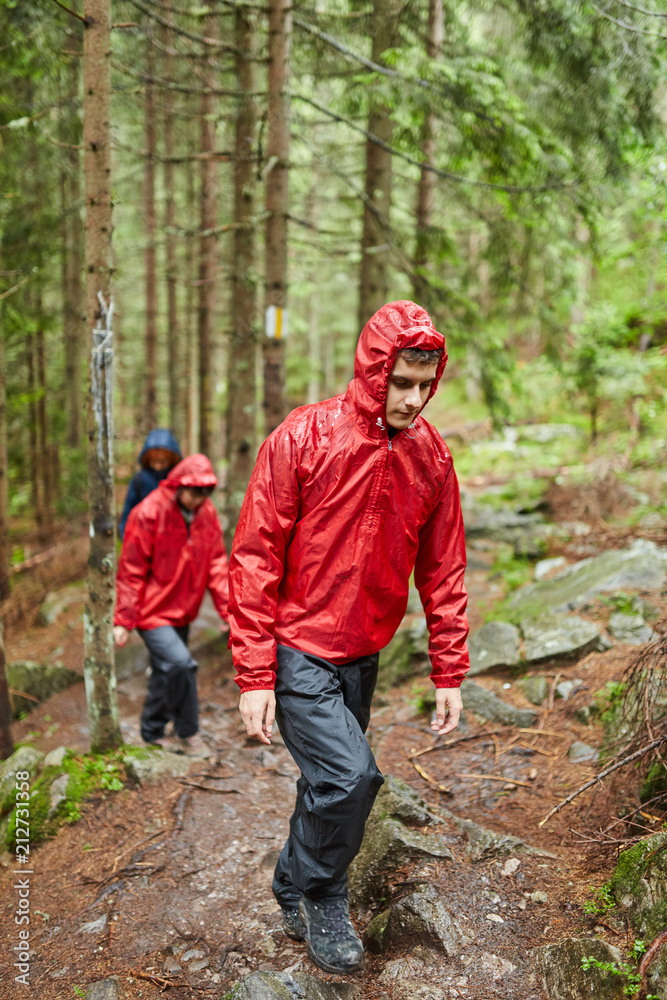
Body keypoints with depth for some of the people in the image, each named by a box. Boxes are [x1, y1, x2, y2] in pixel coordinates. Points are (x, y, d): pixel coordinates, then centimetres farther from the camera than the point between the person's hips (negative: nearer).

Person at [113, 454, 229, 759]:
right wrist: (124, 620, -12)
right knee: (179, 663, -18)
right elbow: (130, 571, -13)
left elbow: (216, 562, 5)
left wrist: (227, 608, -1)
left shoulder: (207, 512, 0)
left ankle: (153, 731, 36)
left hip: (183, 610, 6)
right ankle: (188, 733, 2)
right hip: (152, 609, -6)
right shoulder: (148, 514, -18)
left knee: (166, 671, 16)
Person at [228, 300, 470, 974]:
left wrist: (448, 673, 4)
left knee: (330, 783, 15)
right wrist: (254, 675, -15)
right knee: (349, 774, -15)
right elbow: (255, 558, -13)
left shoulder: (431, 455, -2)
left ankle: (294, 893, 42)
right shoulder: (302, 437, -16)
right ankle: (324, 899, 15)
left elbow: (442, 571, 5)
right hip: (295, 647, -5)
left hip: (362, 655, 5)